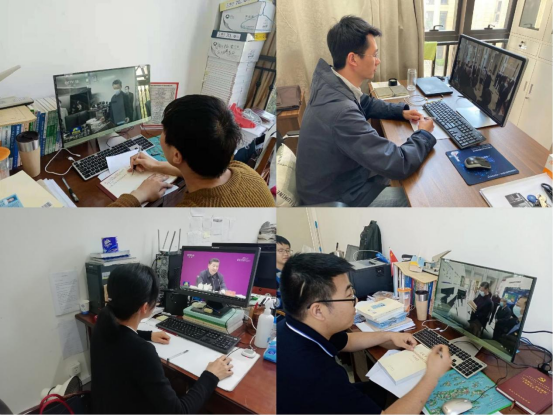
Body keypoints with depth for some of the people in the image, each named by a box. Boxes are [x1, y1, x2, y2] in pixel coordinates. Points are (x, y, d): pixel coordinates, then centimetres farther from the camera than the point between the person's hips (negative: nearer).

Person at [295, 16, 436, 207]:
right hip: (336, 198, -8)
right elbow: (399, 165, -31)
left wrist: (401, 111, 5)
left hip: (336, 177, 9)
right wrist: (424, 134, -12)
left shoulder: (330, 81, -7)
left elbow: (367, 104, 19)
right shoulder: (341, 111, -37)